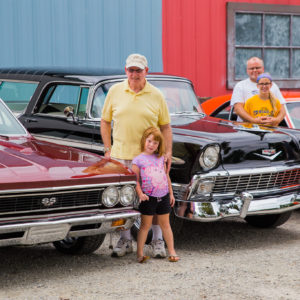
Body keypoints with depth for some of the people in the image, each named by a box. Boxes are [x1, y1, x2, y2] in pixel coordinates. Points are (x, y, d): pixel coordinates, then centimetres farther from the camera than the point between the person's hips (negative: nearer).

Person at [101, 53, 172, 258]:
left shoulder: (156, 95, 2)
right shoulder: (115, 91, 4)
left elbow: (165, 126, 5)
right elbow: (105, 122, 11)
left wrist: (168, 152, -4)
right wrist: (108, 149, 4)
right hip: (121, 155, 1)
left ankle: (158, 241, 14)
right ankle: (125, 240, 20)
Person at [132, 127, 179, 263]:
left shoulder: (161, 158, 11)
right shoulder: (138, 159, -3)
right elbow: (135, 180, -7)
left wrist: (171, 193, 17)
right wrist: (140, 194, -20)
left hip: (163, 196, 4)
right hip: (148, 197, -4)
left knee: (165, 224, 11)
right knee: (145, 225, 1)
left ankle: (171, 251, 16)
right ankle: (140, 253, 7)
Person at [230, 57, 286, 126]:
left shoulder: (273, 86, 20)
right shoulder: (240, 86, 12)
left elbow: (282, 109, 14)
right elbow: (237, 108, -3)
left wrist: (277, 120, -10)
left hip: (269, 127, 3)